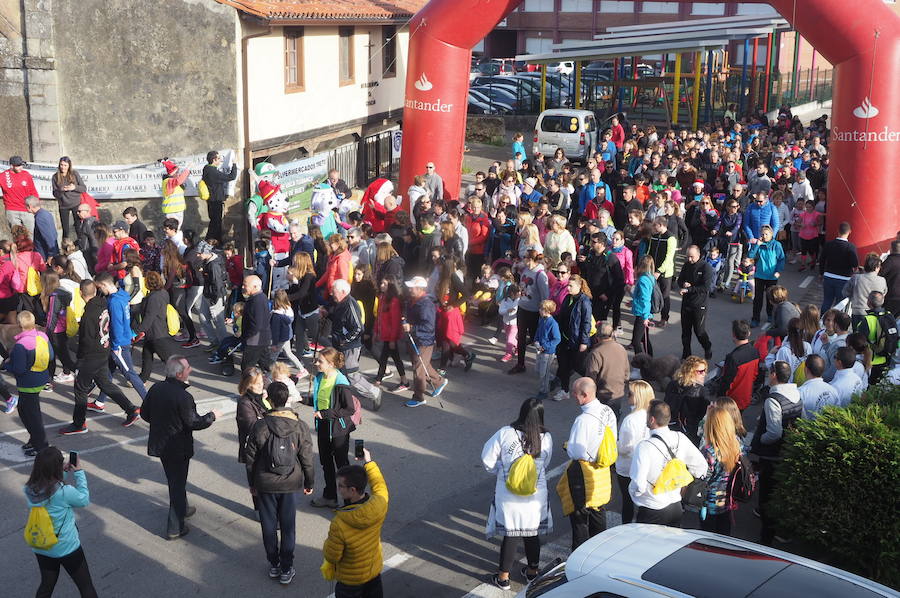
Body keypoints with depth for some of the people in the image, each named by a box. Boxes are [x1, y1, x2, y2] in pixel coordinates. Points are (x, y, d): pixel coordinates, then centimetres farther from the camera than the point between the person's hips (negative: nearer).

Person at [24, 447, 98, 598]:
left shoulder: (29, 489, -12)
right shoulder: (64, 491, -28)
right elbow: (84, 500, -10)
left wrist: (64, 471, 0)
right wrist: (79, 472, -5)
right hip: (66, 548, -5)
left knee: (46, 585, 25)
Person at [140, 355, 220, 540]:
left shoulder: (155, 389, -5)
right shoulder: (183, 397, -26)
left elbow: (145, 414, 5)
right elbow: (194, 423, -20)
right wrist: (212, 416, -3)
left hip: (159, 444, 7)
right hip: (178, 447, -7)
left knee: (174, 480, 26)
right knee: (178, 484, 6)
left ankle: (182, 509, 47)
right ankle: (174, 528, 13)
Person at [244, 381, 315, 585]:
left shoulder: (259, 426, -13)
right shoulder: (300, 427, -11)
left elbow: (250, 458, -4)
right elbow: (307, 459, -5)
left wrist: (252, 483, 10)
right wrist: (309, 483, 10)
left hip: (265, 484, 0)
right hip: (290, 484, 0)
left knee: (269, 525, 15)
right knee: (288, 527, 11)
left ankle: (274, 565, 27)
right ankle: (286, 569, 18)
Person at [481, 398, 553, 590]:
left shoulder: (505, 434, -17)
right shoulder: (546, 438, -12)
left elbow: (488, 461, -10)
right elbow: (544, 464, 1)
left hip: (509, 497, -2)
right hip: (535, 497, 2)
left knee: (509, 535, 11)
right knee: (532, 534, 20)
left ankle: (503, 577, 23)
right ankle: (532, 571, 37)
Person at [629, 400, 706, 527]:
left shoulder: (645, 447, -23)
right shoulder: (680, 438, -5)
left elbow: (638, 486, -24)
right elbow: (702, 467, 6)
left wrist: (632, 490, -1)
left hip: (652, 512, -6)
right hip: (676, 507, 6)